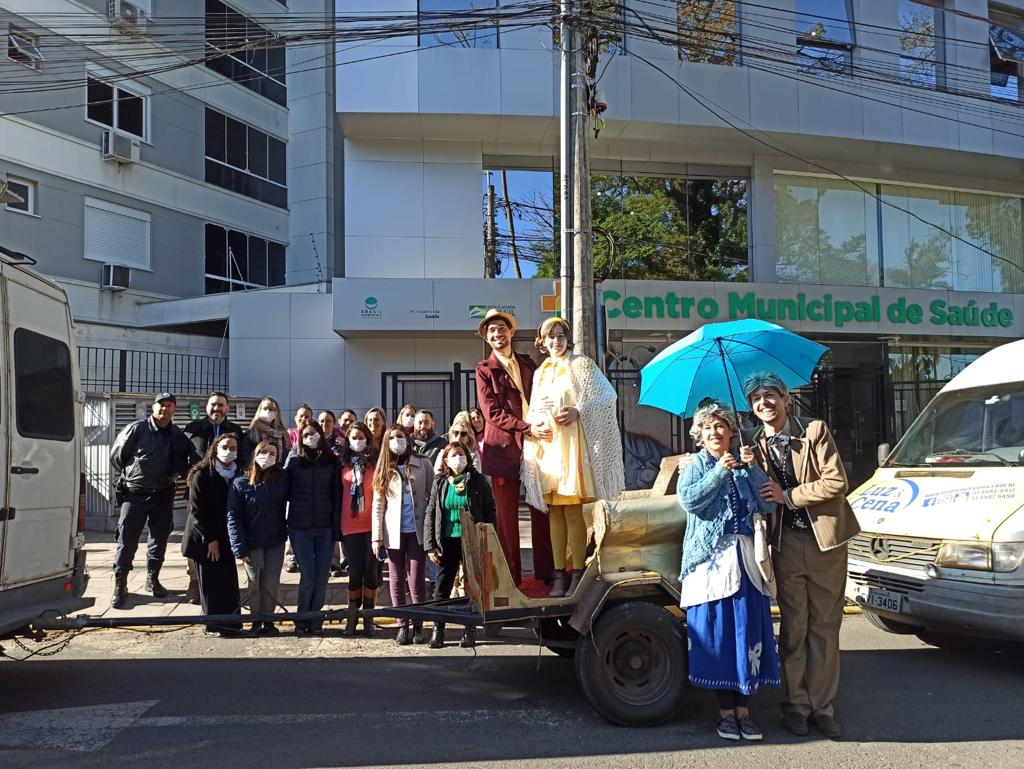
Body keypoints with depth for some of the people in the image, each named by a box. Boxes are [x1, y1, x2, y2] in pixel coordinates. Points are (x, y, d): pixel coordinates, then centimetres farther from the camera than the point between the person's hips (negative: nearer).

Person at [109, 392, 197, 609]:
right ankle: (119, 585, 6)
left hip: (163, 495, 4)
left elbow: (183, 464, 9)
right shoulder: (136, 429, -7)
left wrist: (177, 475, -9)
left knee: (159, 540, 12)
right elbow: (116, 456, 1)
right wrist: (123, 481, 6)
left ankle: (152, 579, 28)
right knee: (127, 541, -4)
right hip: (134, 493, -3)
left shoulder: (178, 436, 2)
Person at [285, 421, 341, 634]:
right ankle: (302, 621, 15)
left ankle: (315, 621, 17)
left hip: (325, 527, 1)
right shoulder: (293, 462, 1)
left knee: (322, 576, 3)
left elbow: (337, 494, 1)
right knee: (308, 576, -3)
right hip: (300, 528, -1)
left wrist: (337, 525, -3)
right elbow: (285, 491, 3)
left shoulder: (332, 461, 3)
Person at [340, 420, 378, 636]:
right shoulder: (344, 464, 6)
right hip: (350, 525, 2)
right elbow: (339, 493, 11)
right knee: (355, 571, 5)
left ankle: (368, 616, 12)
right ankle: (352, 615, 16)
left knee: (370, 570, 1)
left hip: (372, 524, -1)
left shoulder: (375, 463, 0)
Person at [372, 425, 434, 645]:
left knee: (416, 581, -3)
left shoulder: (422, 464, 4)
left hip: (417, 530, -2)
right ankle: (402, 625, 15)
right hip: (393, 532, 2)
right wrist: (377, 536, -1)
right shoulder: (385, 469, 9)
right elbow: (378, 505, 5)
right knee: (396, 581, 6)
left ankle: (418, 626, 8)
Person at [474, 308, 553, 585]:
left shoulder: (528, 363, 14)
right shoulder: (484, 369, 2)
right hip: (505, 447, -3)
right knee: (507, 514, 1)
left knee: (541, 510, 6)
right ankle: (511, 577, 10)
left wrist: (544, 425, -1)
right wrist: (528, 428, -17)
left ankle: (545, 571, 16)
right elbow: (492, 413, -8)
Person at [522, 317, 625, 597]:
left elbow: (608, 394, -3)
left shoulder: (581, 364, 3)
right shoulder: (540, 373, 18)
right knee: (554, 510, 2)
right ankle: (559, 574, 5)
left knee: (573, 509, -8)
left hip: (572, 444, -5)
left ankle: (577, 572, -4)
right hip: (547, 445, 5)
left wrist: (579, 411, -13)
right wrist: (534, 423, 0)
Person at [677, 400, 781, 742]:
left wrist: (752, 468, -9)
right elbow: (687, 500, -12)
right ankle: (725, 711, 9)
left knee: (747, 630, 2)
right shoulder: (695, 466, 7)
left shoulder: (745, 464, 13)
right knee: (716, 632, -1)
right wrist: (719, 472, -15)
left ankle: (743, 709, 11)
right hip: (711, 559, -2)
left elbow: (769, 504, 1)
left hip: (745, 560, 2)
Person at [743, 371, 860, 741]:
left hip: (826, 540, -1)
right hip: (788, 544, 2)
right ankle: (796, 704, 16)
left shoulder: (815, 431, -5)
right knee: (793, 627, 5)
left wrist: (788, 496, -13)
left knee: (825, 627, 7)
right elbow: (758, 497, 9)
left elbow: (837, 482, -12)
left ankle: (823, 706, 16)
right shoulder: (755, 445, 4)